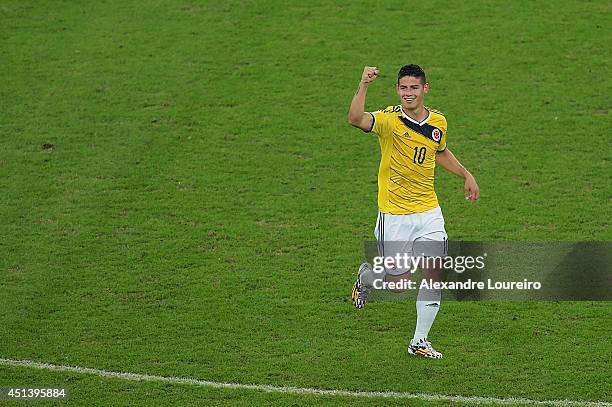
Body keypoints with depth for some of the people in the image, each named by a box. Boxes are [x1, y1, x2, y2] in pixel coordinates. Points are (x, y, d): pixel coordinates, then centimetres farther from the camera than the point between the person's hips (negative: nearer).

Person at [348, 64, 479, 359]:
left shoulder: (438, 122, 3)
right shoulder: (389, 119, -14)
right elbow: (355, 119, -35)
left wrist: (466, 175, 22)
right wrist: (364, 85, -45)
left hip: (428, 212, 4)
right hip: (394, 215, -4)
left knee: (434, 275, -3)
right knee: (398, 282, 1)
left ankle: (419, 342, 12)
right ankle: (366, 276, 36)